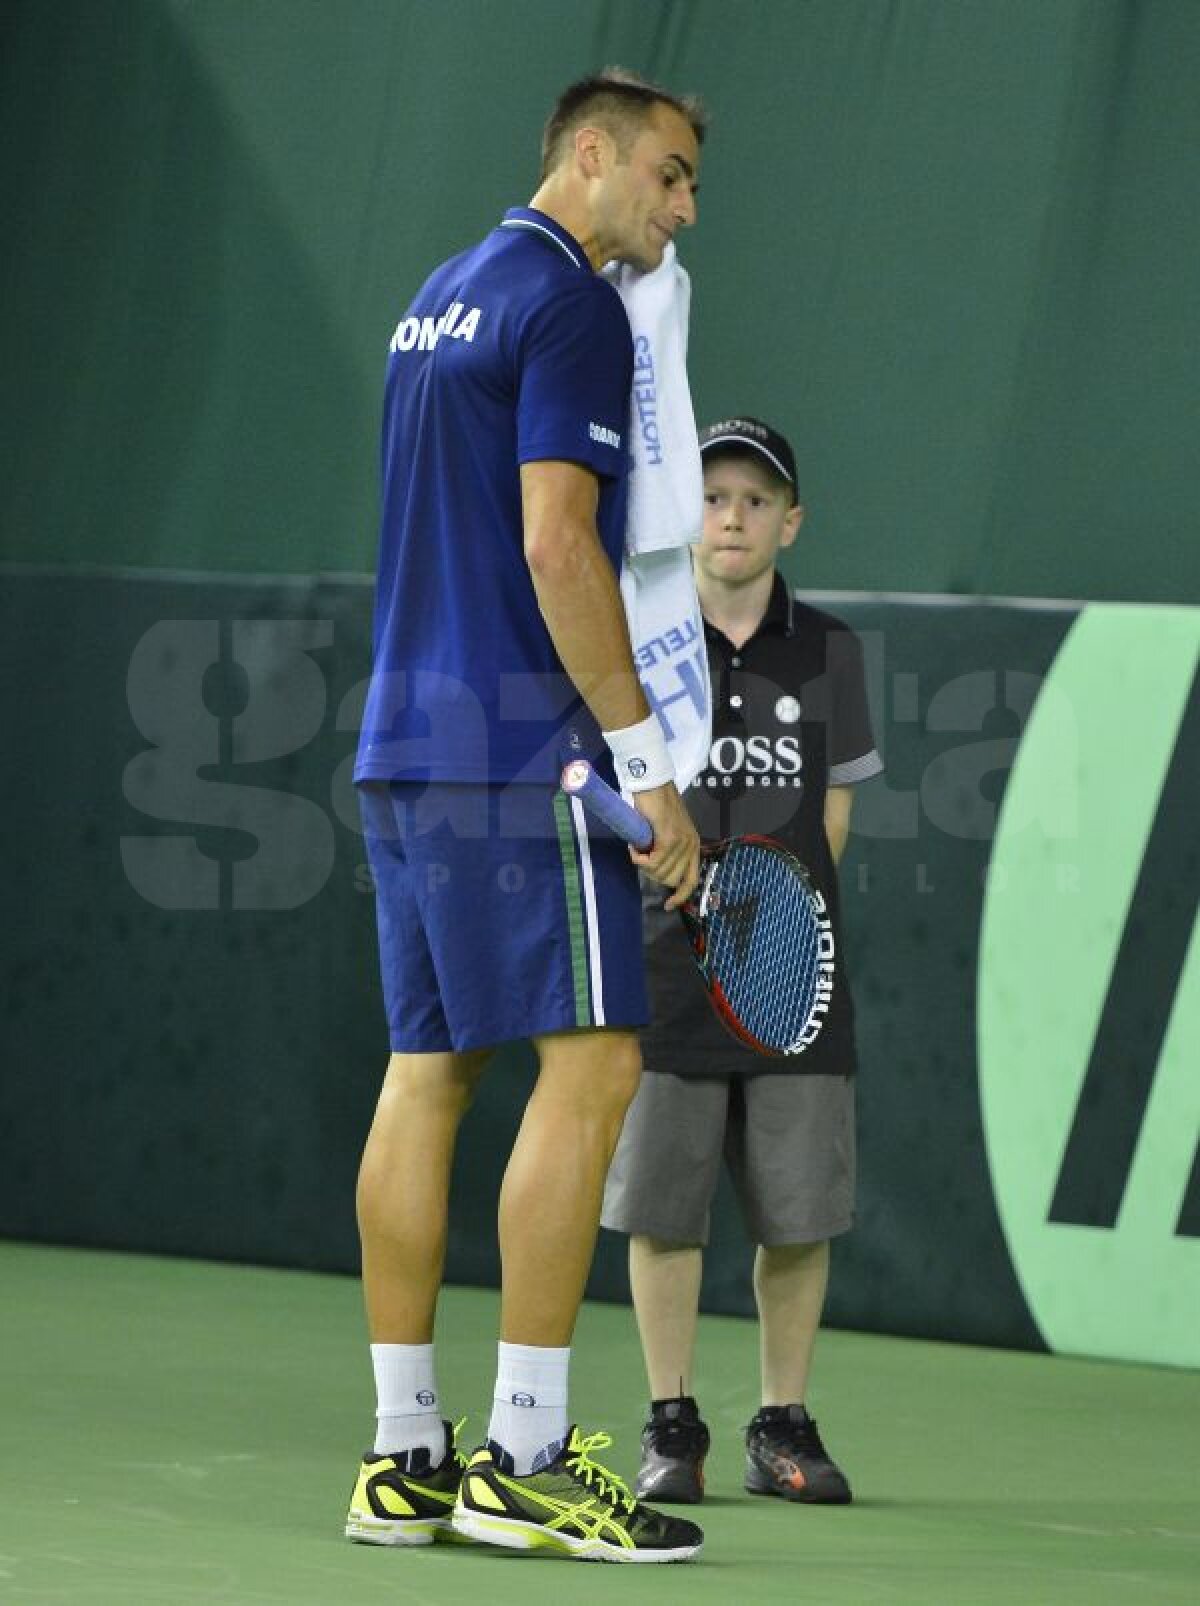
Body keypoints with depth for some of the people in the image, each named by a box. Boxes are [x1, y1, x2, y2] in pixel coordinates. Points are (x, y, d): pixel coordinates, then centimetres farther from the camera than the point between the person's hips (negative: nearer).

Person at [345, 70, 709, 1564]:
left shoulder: (438, 302, 19)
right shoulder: (570, 307, -10)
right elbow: (556, 546, -18)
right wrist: (649, 766, -17)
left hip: (404, 744, 10)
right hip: (520, 753, -9)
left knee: (427, 1069, 7)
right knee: (589, 1062, -8)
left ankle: (405, 1457, 7)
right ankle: (523, 1456, -11)